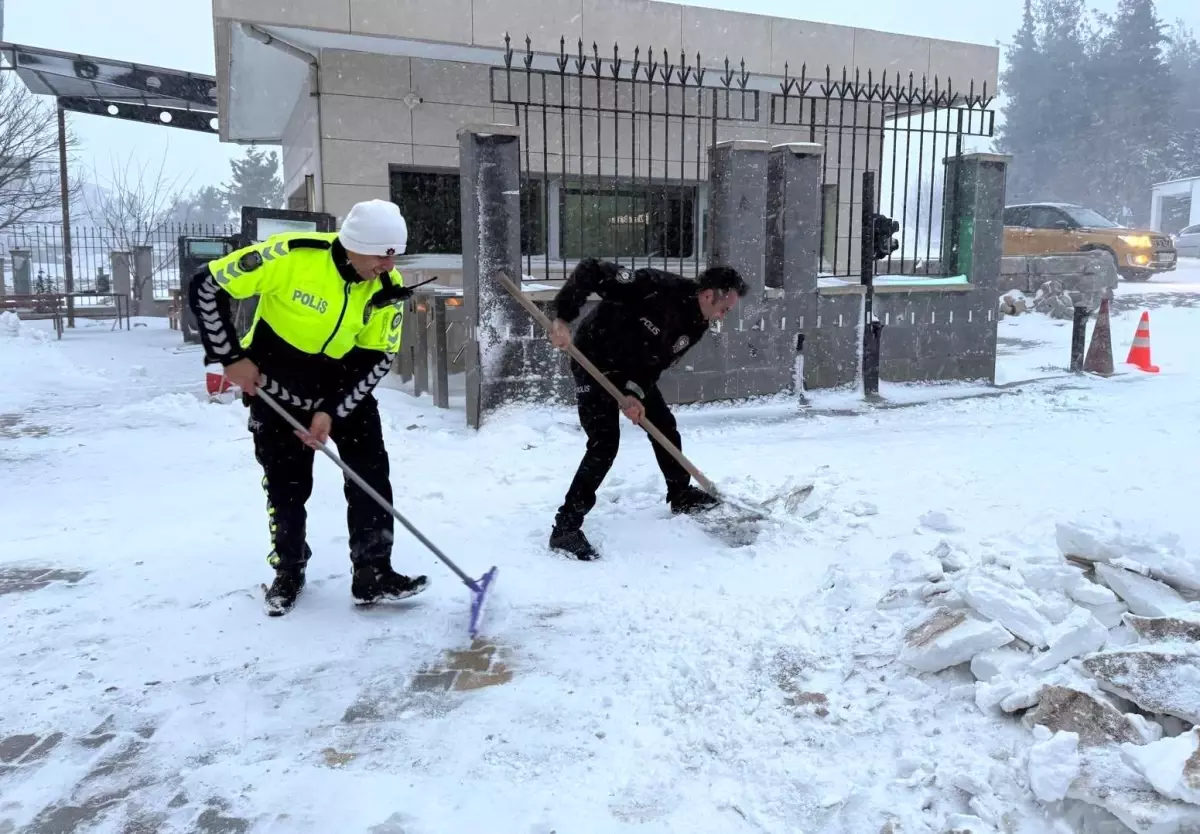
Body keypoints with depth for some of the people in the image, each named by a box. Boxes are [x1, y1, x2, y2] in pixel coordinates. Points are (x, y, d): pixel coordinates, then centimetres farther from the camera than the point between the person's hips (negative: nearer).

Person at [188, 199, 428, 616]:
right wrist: (232, 358, -19)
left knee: (371, 474, -4)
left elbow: (378, 357, -11)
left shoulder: (387, 286, -17)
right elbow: (207, 287, -21)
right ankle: (288, 572, 26)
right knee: (287, 483, 4)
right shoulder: (290, 255, -29)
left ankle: (373, 575, 7)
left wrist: (332, 411, -20)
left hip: (346, 385, 3)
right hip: (275, 384, -3)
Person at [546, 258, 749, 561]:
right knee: (604, 444, -17)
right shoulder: (657, 287, -32)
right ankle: (565, 527, -11)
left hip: (635, 368, 8)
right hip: (595, 360, -8)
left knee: (664, 426, 16)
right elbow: (591, 270, -33)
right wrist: (564, 318, -39)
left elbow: (657, 362, -6)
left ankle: (681, 494, 39)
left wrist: (635, 393, -23)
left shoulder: (696, 325, -8)